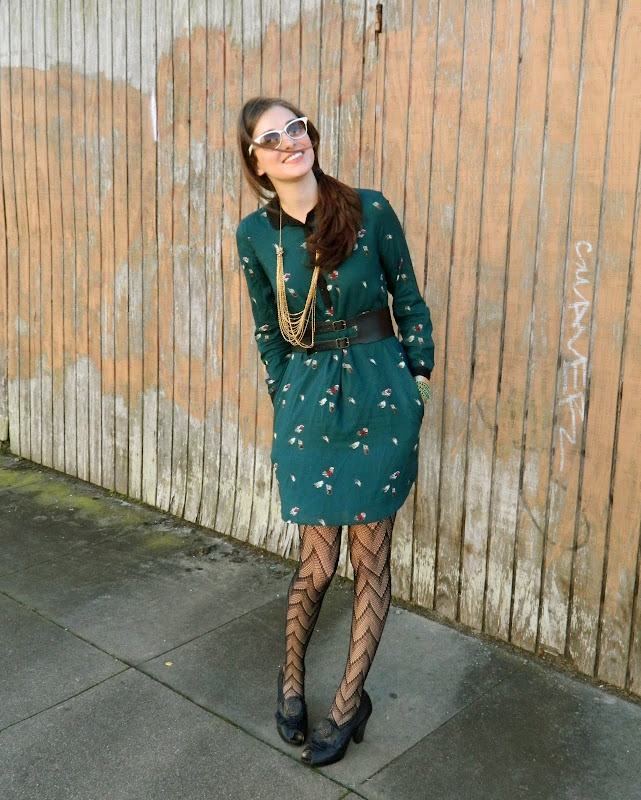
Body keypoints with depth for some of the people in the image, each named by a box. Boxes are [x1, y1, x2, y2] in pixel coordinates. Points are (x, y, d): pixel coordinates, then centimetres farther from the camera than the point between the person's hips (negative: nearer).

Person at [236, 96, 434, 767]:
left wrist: (415, 386, 3)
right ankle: (292, 676, 34)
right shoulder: (255, 234, 0)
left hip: (379, 392, 0)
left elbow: (409, 303, 3)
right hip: (306, 396, 1)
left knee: (370, 556, 7)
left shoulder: (370, 211, -6)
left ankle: (349, 701, 25)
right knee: (317, 559, 5)